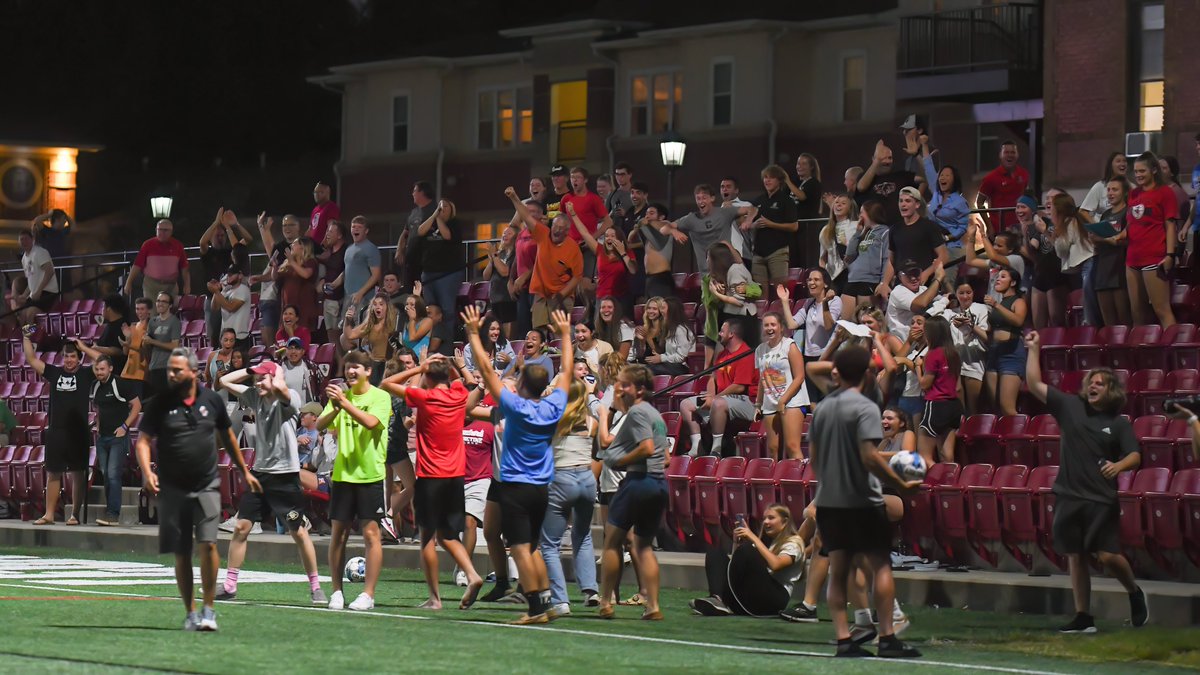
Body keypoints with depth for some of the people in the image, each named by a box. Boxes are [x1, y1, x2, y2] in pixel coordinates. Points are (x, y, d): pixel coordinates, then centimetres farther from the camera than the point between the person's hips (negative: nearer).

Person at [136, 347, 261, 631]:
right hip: (172, 488, 0)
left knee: (208, 544, -15)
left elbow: (227, 436, 18)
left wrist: (244, 471, 26)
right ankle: (191, 613, 15)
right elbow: (143, 440, -5)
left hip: (207, 485, 0)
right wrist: (147, 472, -23)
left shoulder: (211, 400, 4)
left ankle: (209, 610, -5)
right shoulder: (159, 405, -1)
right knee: (181, 554, 4)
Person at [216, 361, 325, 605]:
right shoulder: (255, 397, 8)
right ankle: (229, 586, 8)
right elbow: (225, 381, 14)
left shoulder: (289, 399, -10)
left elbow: (280, 387, -34)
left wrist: (277, 370, -13)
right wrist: (252, 370, 5)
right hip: (260, 472, 6)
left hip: (285, 476, -6)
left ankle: (315, 588, 9)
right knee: (241, 527, 2)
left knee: (299, 532, -1)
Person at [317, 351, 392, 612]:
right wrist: (335, 409, -24)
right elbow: (320, 425, -4)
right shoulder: (342, 395, 9)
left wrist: (345, 403, -28)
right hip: (343, 473, 4)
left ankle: (368, 594, -1)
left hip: (370, 474, -4)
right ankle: (337, 592, 11)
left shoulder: (380, 397, -3)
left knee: (370, 533, -4)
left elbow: (371, 422, -22)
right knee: (339, 532, 4)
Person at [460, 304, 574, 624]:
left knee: (521, 549, -6)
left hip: (515, 487, -6)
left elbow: (487, 370, -11)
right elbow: (567, 371, 13)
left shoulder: (516, 407, -13)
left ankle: (536, 608, -12)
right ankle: (547, 601, 13)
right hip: (541, 489, 6)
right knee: (531, 548, 18)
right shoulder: (553, 407, -1)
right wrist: (565, 334, 24)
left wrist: (473, 333, -6)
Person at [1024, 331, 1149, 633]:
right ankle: (1083, 618, 12)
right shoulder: (1071, 406, 8)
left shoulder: (1119, 423, 1)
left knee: (1107, 555, -10)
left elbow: (1134, 455, -5)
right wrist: (1034, 350, 3)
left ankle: (1135, 593, 18)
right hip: (1068, 496, 3)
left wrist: (1119, 466, -26)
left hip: (1101, 499, -3)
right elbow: (1034, 384, 8)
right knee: (1076, 558, 5)